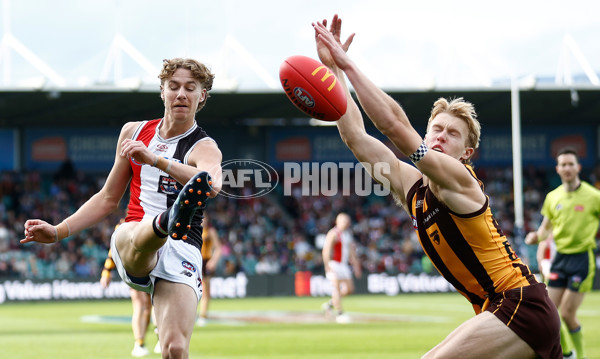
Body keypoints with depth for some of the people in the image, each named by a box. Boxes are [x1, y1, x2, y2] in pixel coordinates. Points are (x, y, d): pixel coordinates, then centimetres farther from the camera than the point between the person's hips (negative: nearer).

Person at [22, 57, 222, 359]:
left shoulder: (204, 148, 2)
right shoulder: (134, 132, 18)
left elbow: (213, 184, -25)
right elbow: (108, 198, 28)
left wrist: (155, 159, -34)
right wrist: (58, 232, 21)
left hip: (181, 252, -2)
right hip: (130, 243, 2)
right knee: (135, 238, -39)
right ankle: (168, 220, -73)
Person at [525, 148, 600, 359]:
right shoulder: (553, 197, 7)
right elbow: (546, 227, 14)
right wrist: (536, 237, -7)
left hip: (582, 257, -5)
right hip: (560, 256, 5)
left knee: (567, 314, -10)